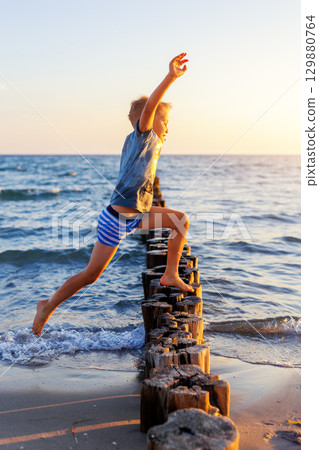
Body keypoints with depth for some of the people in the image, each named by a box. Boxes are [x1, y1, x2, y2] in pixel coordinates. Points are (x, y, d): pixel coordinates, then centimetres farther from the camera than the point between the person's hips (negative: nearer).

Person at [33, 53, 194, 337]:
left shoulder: (151, 143, 12)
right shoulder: (139, 136, -11)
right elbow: (149, 106, -32)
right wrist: (171, 77, -41)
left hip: (136, 215, 9)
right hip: (116, 219, -9)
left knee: (182, 219, 2)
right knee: (91, 274, 0)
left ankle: (170, 274, 11)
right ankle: (49, 305, 20)